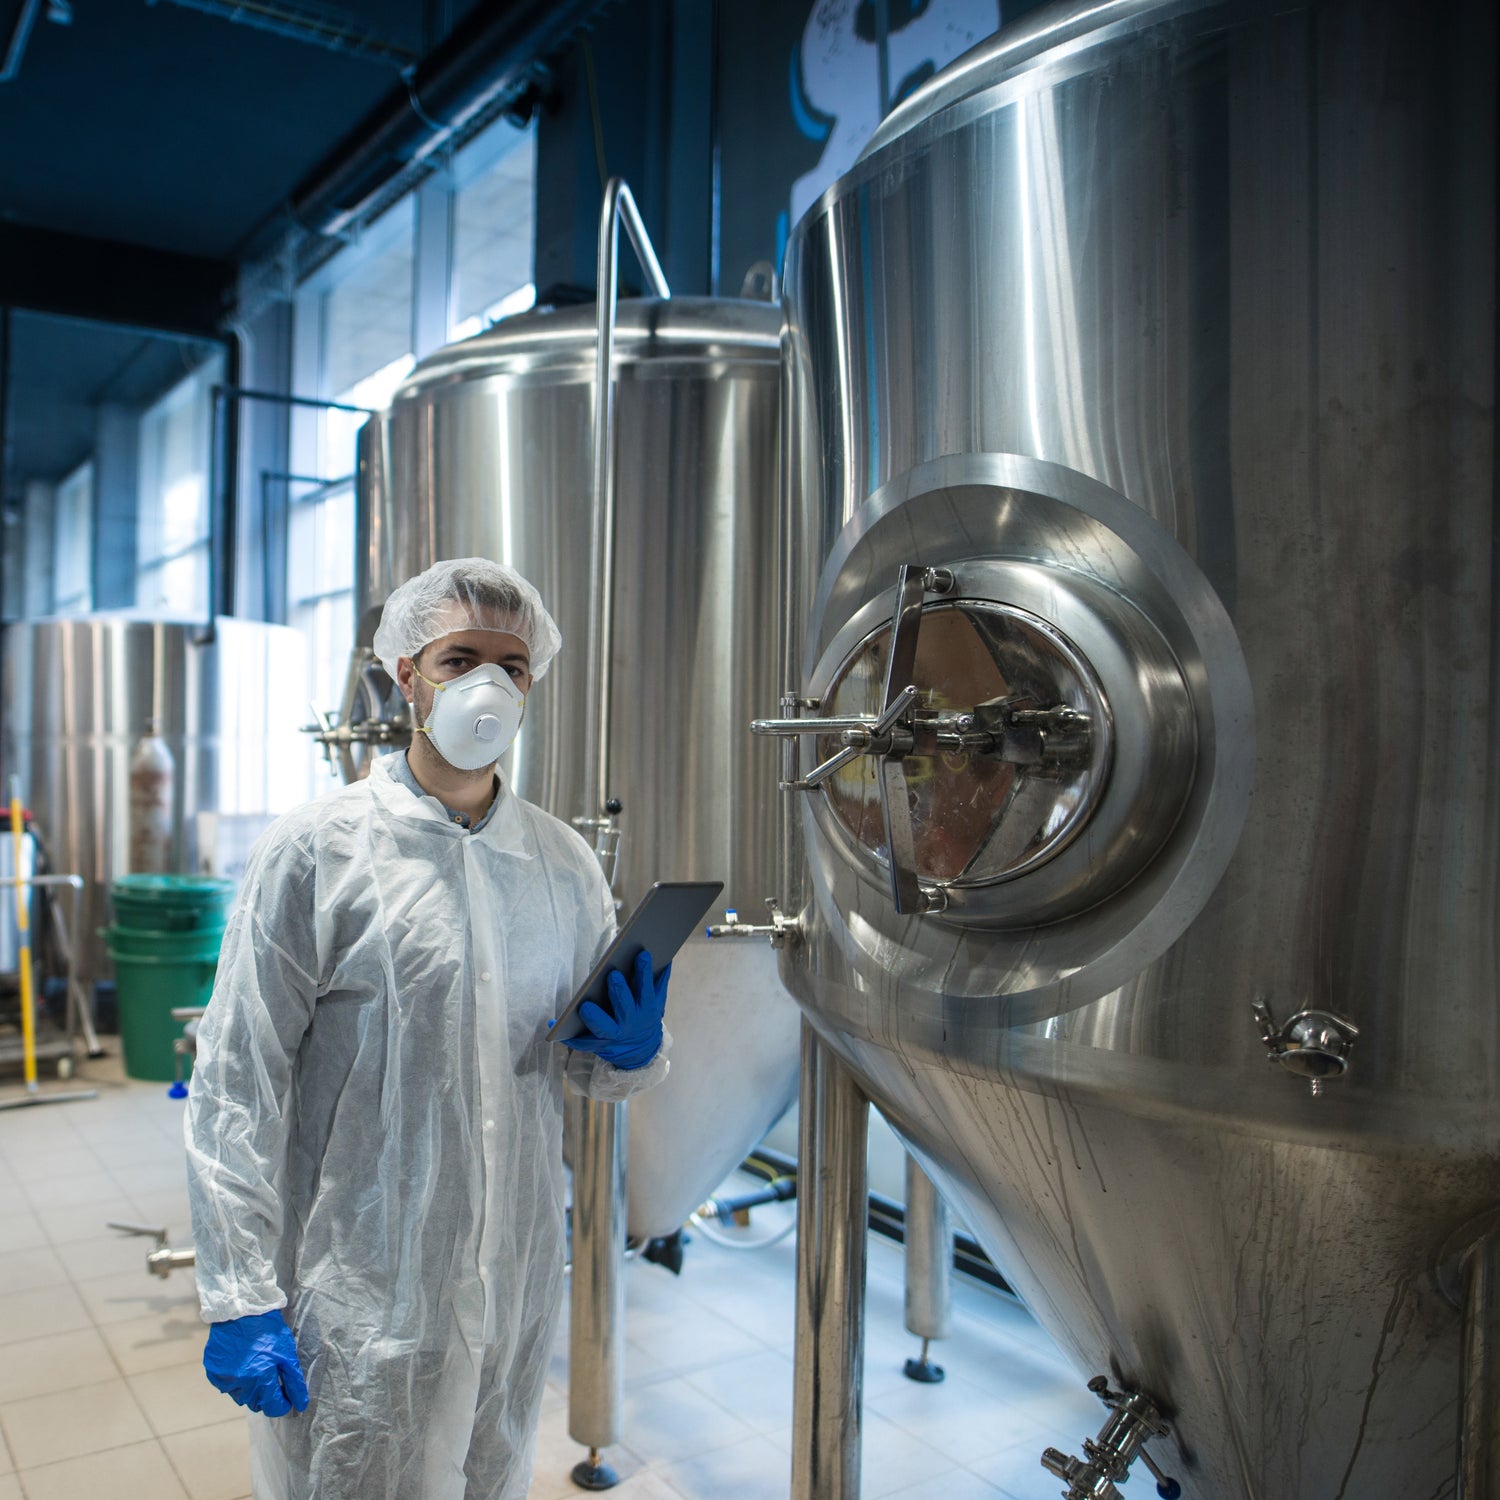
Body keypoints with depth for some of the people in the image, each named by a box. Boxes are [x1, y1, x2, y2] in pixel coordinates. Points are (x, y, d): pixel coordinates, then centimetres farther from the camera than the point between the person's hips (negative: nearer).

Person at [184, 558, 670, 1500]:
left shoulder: (566, 864, 4)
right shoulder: (318, 851, -10)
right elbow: (237, 1085, -10)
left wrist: (634, 1049, -11)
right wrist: (240, 1299, -14)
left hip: (518, 1288, 5)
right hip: (358, 1297, -4)